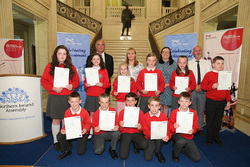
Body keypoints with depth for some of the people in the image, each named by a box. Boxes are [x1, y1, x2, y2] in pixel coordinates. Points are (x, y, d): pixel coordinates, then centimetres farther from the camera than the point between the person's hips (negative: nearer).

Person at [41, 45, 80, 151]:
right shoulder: (50, 66, 2)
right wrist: (53, 88, -16)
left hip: (67, 97, 1)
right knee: (56, 120, 8)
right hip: (54, 97, -1)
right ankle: (56, 141, 25)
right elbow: (44, 81, -1)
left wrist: (72, 85, -13)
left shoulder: (71, 67, 7)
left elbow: (77, 80, 8)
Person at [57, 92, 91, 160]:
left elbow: (88, 123, -5)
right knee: (59, 136, -25)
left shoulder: (84, 112, -16)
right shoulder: (67, 112, -9)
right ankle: (67, 151, 4)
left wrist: (85, 129, -25)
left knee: (80, 152, -8)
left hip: (81, 133, -2)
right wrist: (63, 129, -18)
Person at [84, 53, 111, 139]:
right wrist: (86, 85, -8)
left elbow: (107, 83, 2)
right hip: (90, 95, 2)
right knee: (91, 114, 3)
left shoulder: (104, 70, 4)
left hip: (100, 95, -1)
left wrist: (101, 84, -16)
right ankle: (91, 132, 15)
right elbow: (85, 81, 14)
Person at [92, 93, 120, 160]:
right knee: (98, 151, -25)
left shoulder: (113, 110, -3)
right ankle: (101, 144, 15)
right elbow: (94, 125, 0)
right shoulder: (96, 113, -4)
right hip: (100, 134, -1)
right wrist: (95, 130, -24)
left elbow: (117, 122, -2)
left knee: (117, 133, -34)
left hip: (110, 132, 1)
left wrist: (117, 126, -26)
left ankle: (112, 149, -4)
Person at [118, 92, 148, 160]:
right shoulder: (122, 112, -3)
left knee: (144, 144, -31)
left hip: (136, 132, 1)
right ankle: (126, 145, 17)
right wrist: (121, 126, -20)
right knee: (123, 156, -19)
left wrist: (140, 128, -18)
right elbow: (121, 129, 2)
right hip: (125, 133, -1)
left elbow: (141, 129, 5)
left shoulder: (140, 112, -3)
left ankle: (136, 145, 7)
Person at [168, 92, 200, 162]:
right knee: (182, 141, -39)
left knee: (197, 158, -4)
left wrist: (193, 130, -20)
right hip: (177, 134, -3)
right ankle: (175, 154, -4)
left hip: (188, 136, 3)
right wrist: (174, 127, -28)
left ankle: (182, 148, 23)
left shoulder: (193, 113, -3)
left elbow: (196, 127, 3)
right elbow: (169, 127, -6)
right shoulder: (174, 112, -10)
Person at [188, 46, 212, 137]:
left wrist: (201, 86, -11)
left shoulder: (207, 63, 8)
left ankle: (200, 128, 24)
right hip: (191, 90, -1)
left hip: (203, 90, 2)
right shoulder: (189, 63, 4)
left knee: (201, 110, 11)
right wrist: (195, 86, -12)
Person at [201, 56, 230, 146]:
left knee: (218, 120, 14)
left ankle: (216, 137, 32)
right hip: (211, 101, -4)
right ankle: (209, 138, 22)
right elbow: (203, 86, -7)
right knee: (210, 120, 7)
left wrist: (228, 101, 9)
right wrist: (212, 86, -22)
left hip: (221, 102, 4)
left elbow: (228, 89, 10)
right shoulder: (209, 74, -6)